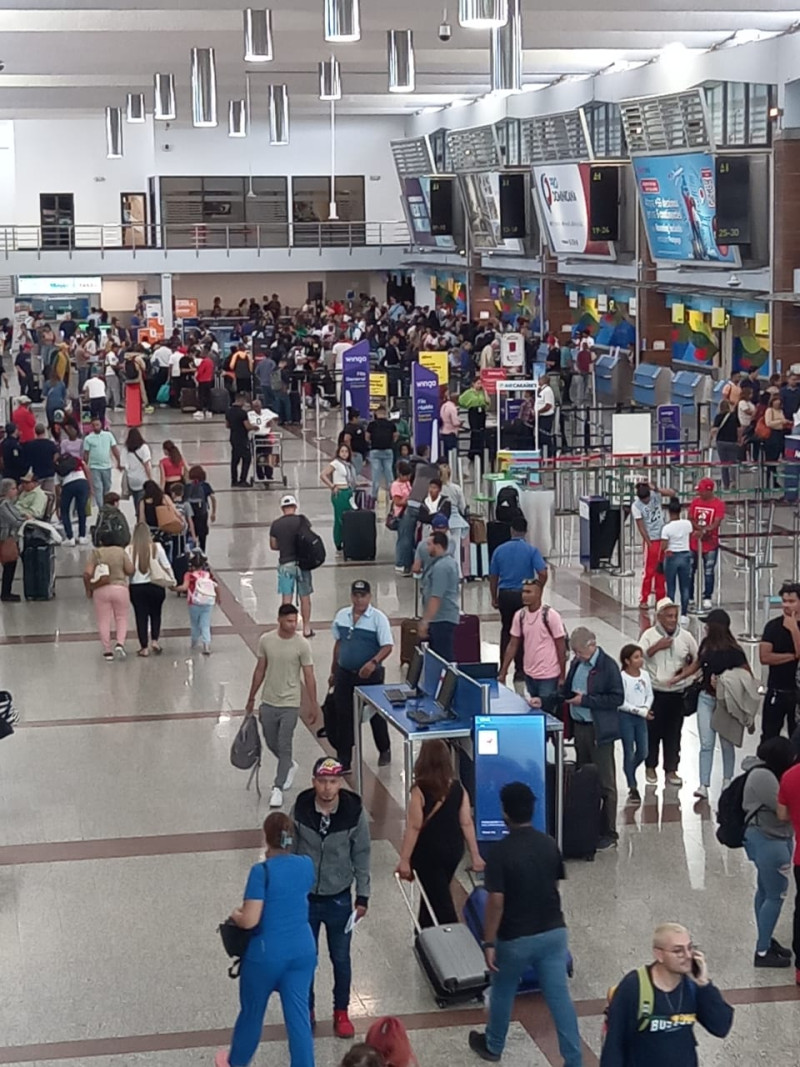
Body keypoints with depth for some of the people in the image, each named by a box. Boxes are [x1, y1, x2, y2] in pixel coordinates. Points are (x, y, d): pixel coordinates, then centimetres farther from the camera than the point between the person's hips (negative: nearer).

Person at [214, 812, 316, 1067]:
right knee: (298, 1014, 9)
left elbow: (249, 920, -21)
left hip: (267, 954, -4)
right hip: (303, 950, 4)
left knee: (252, 1011, 18)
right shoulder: (306, 865, -2)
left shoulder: (262, 871, -20)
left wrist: (235, 914, -1)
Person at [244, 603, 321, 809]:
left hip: (290, 704, -4)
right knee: (272, 744, 15)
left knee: (284, 747, -4)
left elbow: (309, 677, -7)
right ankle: (290, 766, 43)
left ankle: (278, 788, 4)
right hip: (268, 702, 4)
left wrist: (314, 707, -7)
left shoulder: (302, 645, -12)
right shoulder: (266, 640, -3)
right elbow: (260, 671, 7)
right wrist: (251, 699, 12)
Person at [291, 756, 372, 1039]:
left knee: (341, 959, 14)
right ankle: (306, 1011, 33)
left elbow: (361, 857, -5)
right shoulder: (299, 810, -15)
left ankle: (341, 1012, 34)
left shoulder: (354, 813, -16)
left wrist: (363, 897, -2)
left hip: (339, 900, 0)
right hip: (304, 898, 0)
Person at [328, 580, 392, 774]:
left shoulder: (378, 618, -10)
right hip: (345, 674, 4)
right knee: (343, 717, 3)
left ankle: (384, 751, 34)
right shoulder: (341, 616, 5)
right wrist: (333, 671, 18)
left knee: (376, 715, 11)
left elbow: (387, 646, -14)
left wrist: (373, 662, -30)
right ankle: (343, 761, 9)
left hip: (370, 676, -4)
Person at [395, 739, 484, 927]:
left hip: (428, 853, -5)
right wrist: (475, 855, 3)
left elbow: (414, 828, -17)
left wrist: (404, 860, -12)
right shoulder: (458, 789, -4)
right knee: (435, 894, 23)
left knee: (440, 901, 0)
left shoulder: (419, 791, -17)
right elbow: (467, 823, -3)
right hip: (453, 851, 6)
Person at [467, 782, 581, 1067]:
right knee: (560, 997, 7)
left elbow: (496, 901, -19)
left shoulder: (501, 851, -19)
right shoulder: (549, 844, -2)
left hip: (516, 938, -4)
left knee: (502, 992, 20)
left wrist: (489, 942, -11)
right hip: (553, 932, 4)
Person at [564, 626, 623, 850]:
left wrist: (585, 700, -20)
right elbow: (568, 690, 19)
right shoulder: (576, 663, 9)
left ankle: (608, 833, 7)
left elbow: (617, 698, -17)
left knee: (605, 784, 0)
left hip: (599, 731, -8)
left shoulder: (607, 666, -13)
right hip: (579, 728, 8)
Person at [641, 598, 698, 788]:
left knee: (673, 732, 5)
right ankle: (650, 767, 18)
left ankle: (671, 770, 13)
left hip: (678, 692, 2)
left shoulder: (685, 636, 5)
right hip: (654, 692, -2)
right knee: (652, 731, 4)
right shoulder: (649, 635, -2)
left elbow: (697, 659, 13)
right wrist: (656, 647, -20)